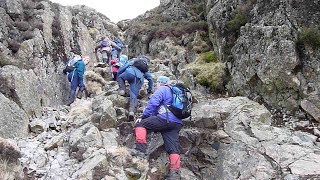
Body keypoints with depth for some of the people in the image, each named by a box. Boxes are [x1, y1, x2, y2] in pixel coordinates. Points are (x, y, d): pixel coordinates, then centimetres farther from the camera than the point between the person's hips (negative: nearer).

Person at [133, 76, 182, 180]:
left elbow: (153, 103, -7)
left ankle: (140, 150, -10)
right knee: (173, 148, 3)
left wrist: (143, 117, -2)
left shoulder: (162, 89, 6)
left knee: (140, 124, 2)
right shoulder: (174, 92, 33)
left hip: (165, 119, -8)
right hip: (177, 123, 8)